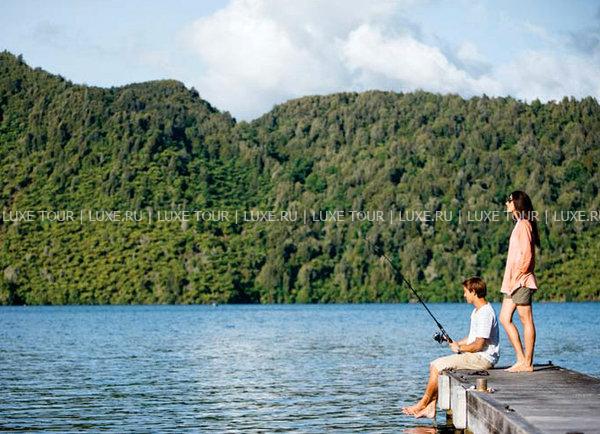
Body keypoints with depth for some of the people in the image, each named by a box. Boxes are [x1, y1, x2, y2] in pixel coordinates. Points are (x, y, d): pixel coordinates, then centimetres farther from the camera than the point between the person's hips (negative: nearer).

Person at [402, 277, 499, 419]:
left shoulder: (485, 313, -18)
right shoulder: (477, 311, 16)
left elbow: (479, 344, -22)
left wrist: (459, 348, -7)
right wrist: (455, 343, 9)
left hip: (483, 358, -11)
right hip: (476, 356, 11)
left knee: (437, 365, -13)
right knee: (435, 365, 5)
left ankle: (423, 404, 2)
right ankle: (430, 407, 1)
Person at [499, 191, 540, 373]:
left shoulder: (523, 225, -10)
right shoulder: (520, 224, 20)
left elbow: (526, 255, -17)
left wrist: (516, 277, -17)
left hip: (521, 280, -10)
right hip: (514, 282, 10)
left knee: (526, 321, -6)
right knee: (504, 318, 9)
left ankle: (527, 363, -4)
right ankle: (521, 359, 10)